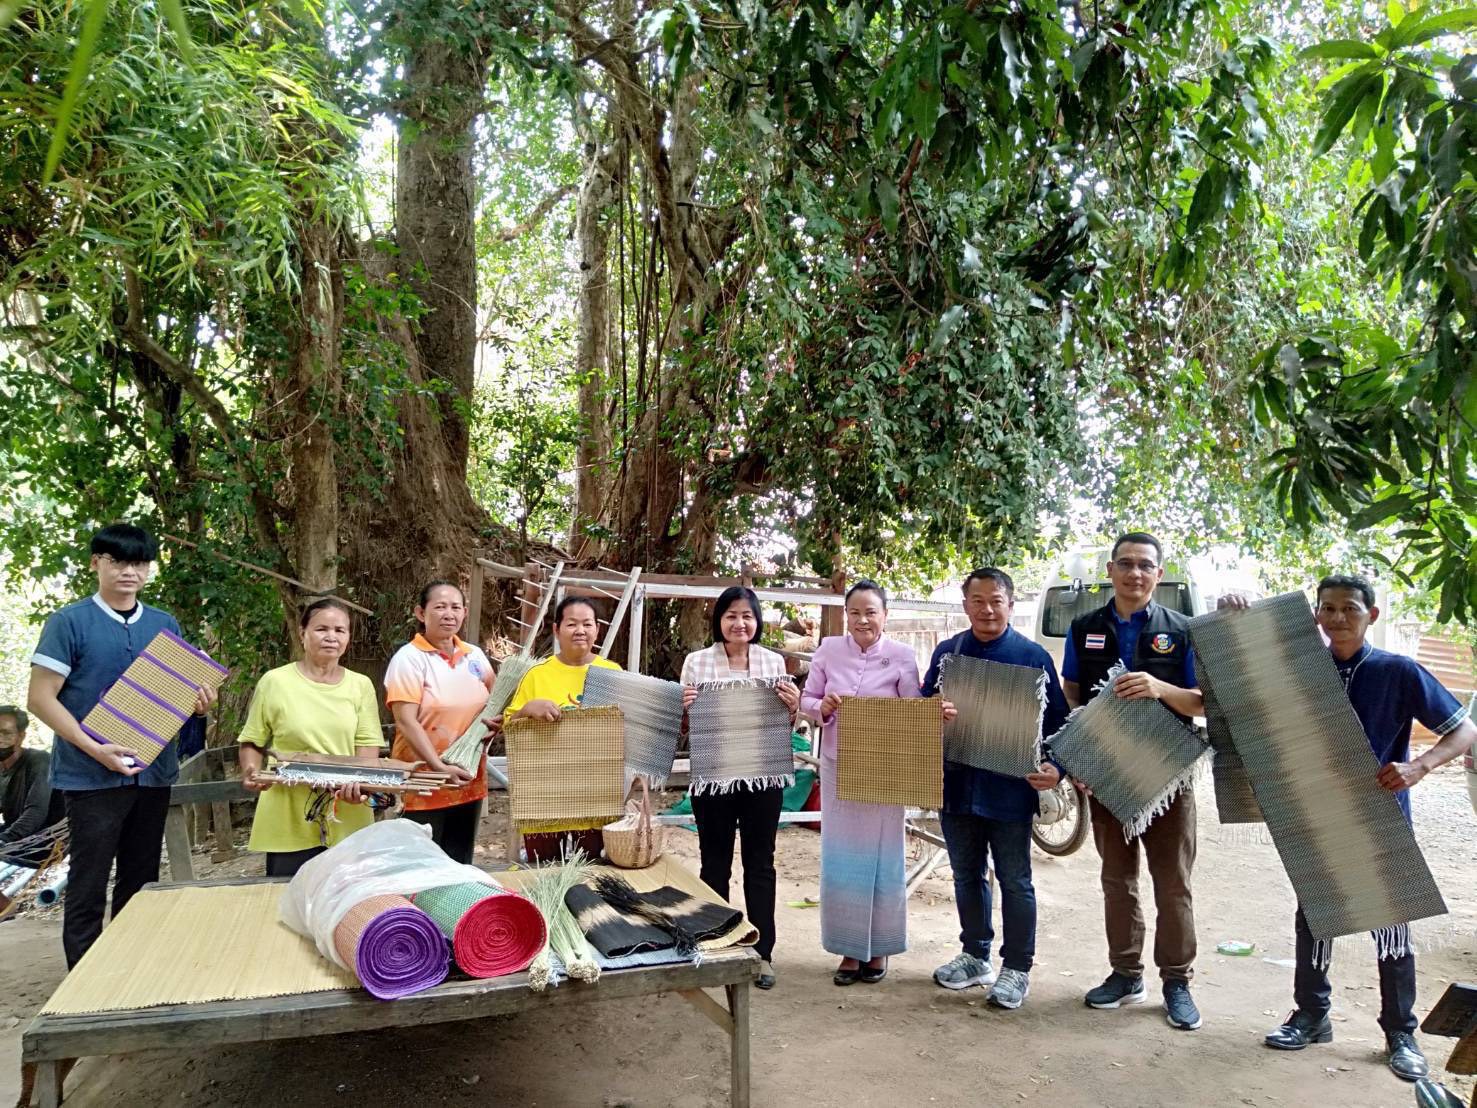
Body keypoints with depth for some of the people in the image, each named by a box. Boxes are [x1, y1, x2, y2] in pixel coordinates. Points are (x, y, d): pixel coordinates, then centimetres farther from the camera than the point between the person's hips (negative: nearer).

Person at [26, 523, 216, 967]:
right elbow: (40, 698, -9)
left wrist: (198, 702, -8)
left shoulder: (165, 625, 10)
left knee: (141, 883, 14)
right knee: (88, 889, 1)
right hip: (91, 777, -5)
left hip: (153, 773, 5)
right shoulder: (68, 623, -5)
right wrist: (94, 748, -20)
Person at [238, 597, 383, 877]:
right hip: (290, 822, -2)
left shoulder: (360, 685, 6)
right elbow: (252, 742, 7)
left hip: (348, 820, 2)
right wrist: (251, 773, -12)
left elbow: (368, 747, 1)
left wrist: (360, 782, -18)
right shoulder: (275, 681, -1)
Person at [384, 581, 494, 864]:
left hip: (469, 783, 6)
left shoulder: (475, 655, 7)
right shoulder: (409, 658, -10)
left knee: (459, 867, 15)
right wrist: (439, 767, -27)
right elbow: (406, 722, -18)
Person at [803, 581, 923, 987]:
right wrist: (822, 707, -17)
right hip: (837, 768, 2)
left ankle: (878, 948, 26)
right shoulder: (828, 650, -2)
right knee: (840, 859, 8)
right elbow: (807, 700, 4)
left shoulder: (901, 656, -6)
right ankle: (849, 948, 24)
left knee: (881, 858, 8)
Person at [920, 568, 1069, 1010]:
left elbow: (1056, 719, -2)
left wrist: (1056, 766, -17)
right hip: (957, 784, 4)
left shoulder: (1033, 656, -4)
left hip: (1010, 787, -4)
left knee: (1014, 882, 7)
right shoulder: (946, 651, 5)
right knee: (967, 876, 16)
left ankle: (1016, 969, 21)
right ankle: (975, 956, 32)